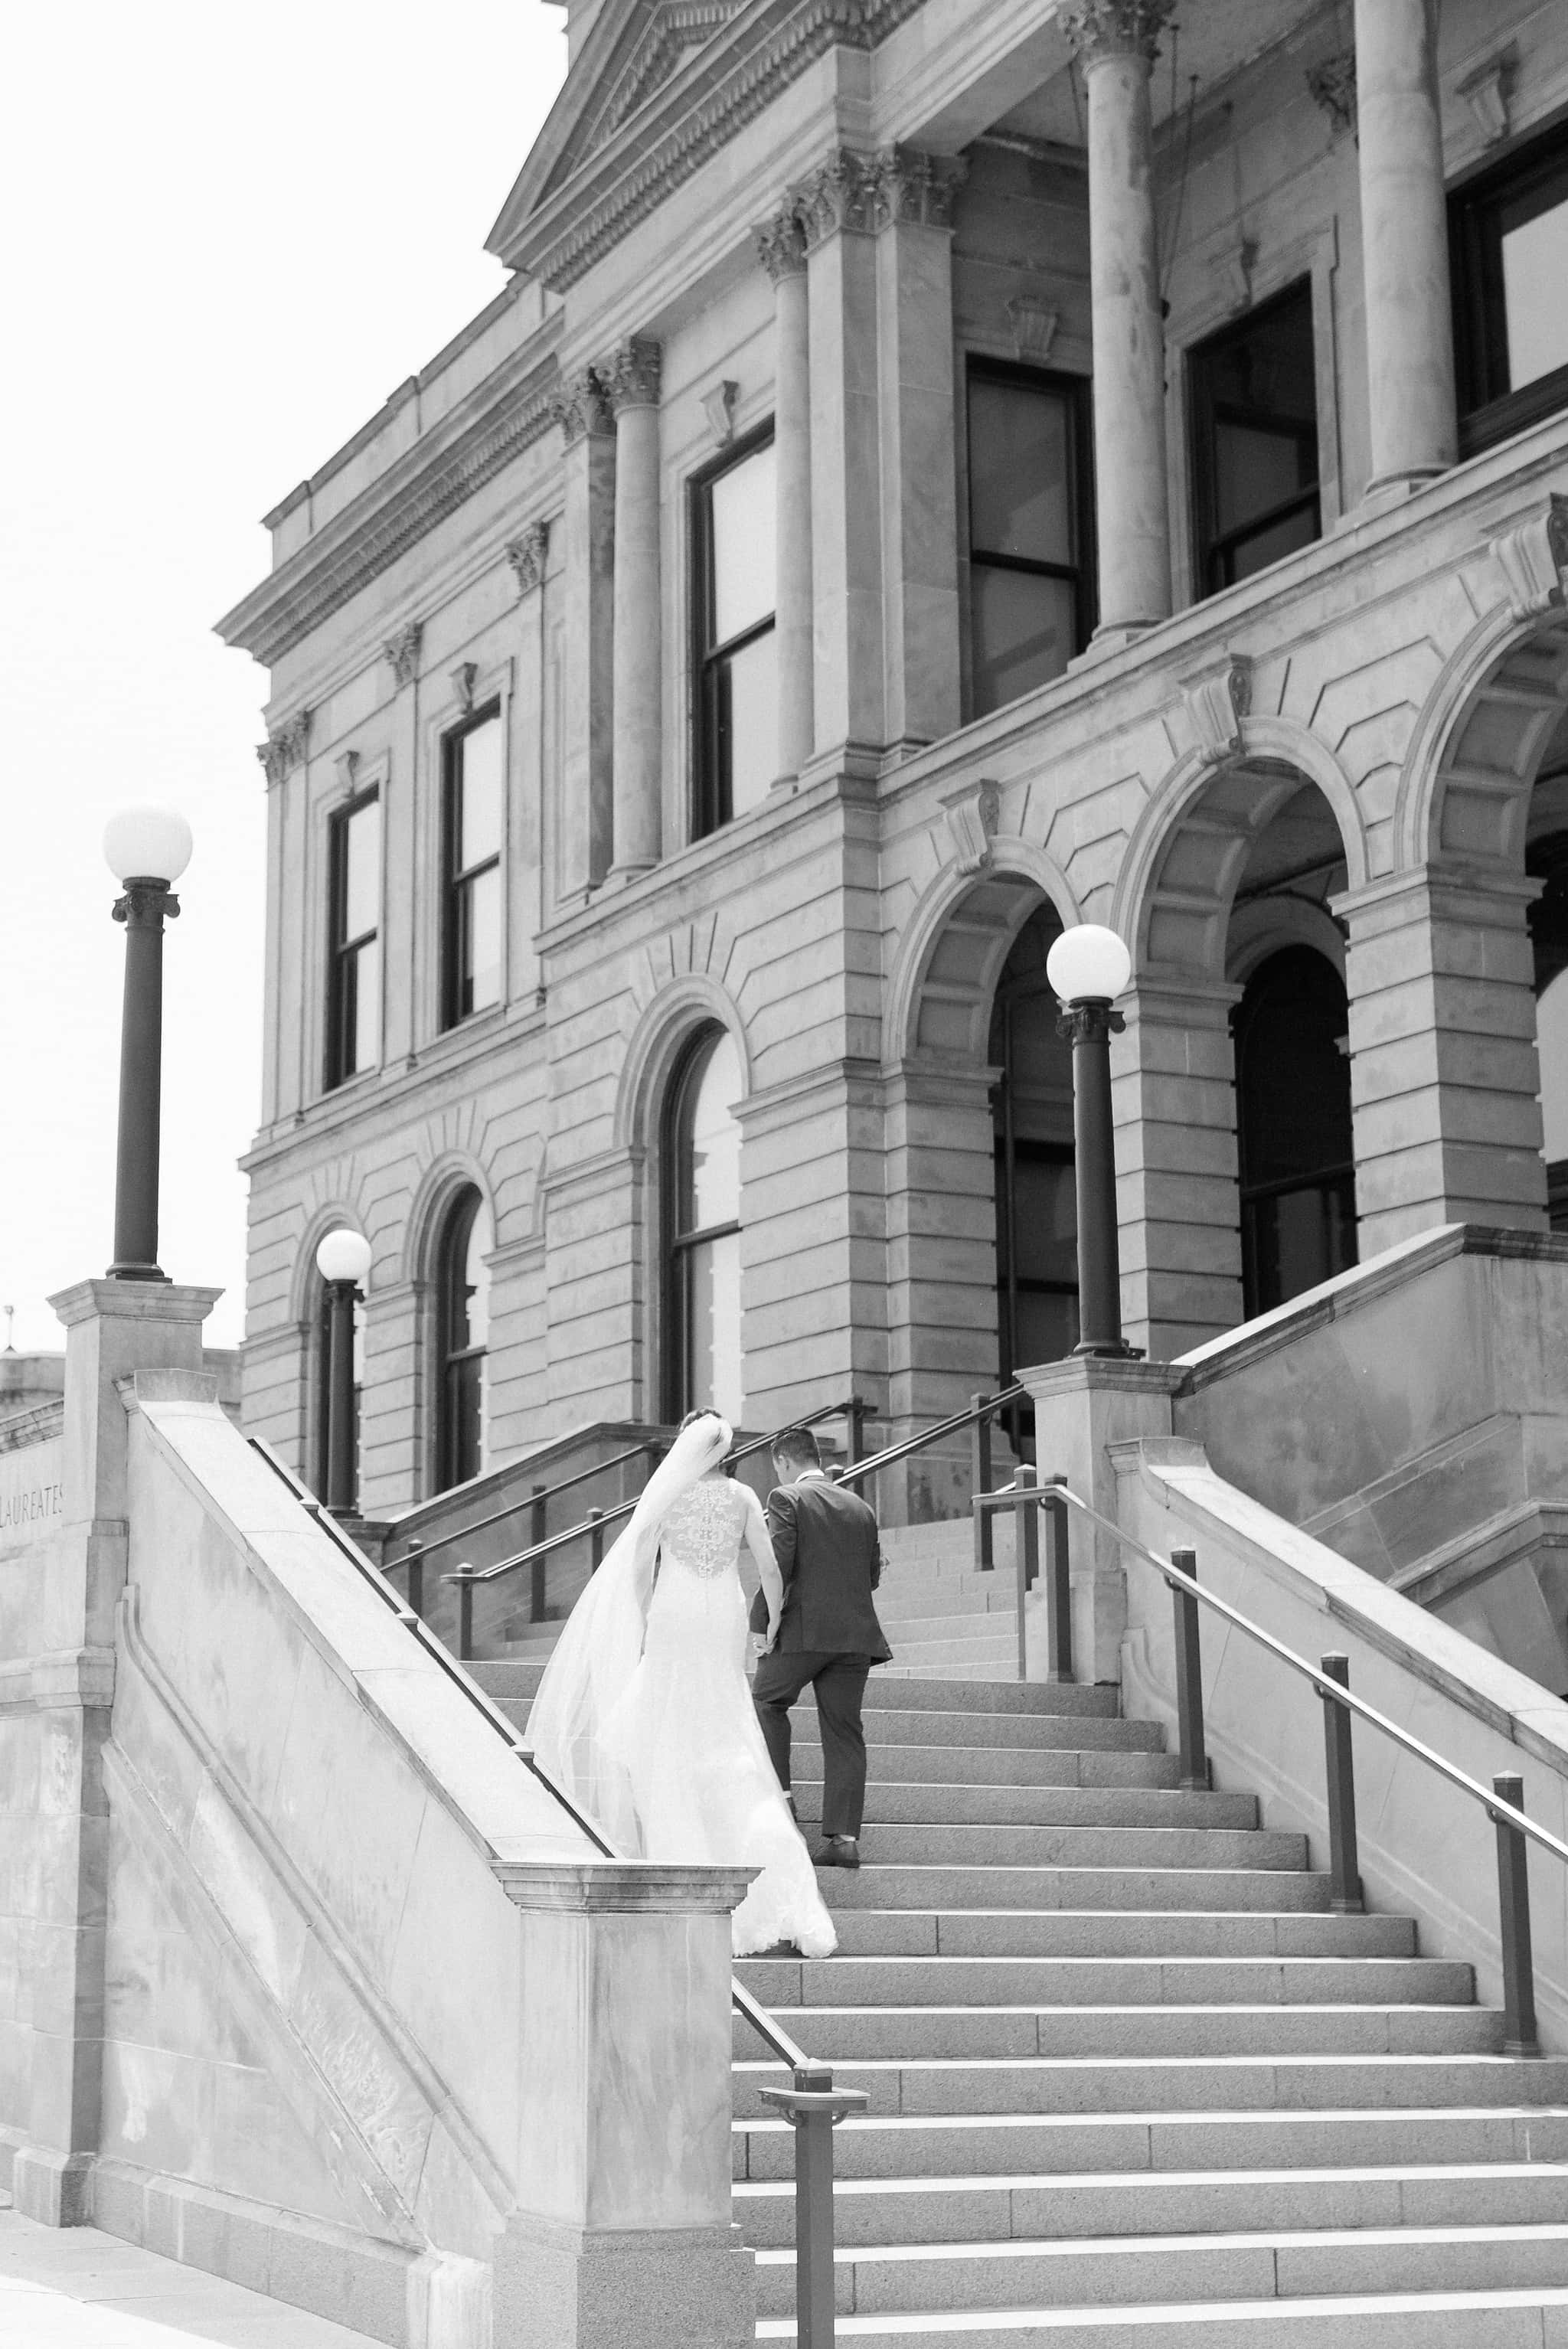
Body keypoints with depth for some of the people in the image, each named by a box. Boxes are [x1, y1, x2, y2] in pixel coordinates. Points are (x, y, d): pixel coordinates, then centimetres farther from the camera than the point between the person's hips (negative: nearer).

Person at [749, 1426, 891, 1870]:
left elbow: (780, 1564, -12)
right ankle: (844, 1836, -2)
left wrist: (763, 1619, -7)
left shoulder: (786, 1499, -1)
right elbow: (872, 1575, 16)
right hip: (856, 1632, 5)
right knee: (844, 1733, 4)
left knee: (767, 1700, 18)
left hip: (804, 1629, -5)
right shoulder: (860, 1507, 16)